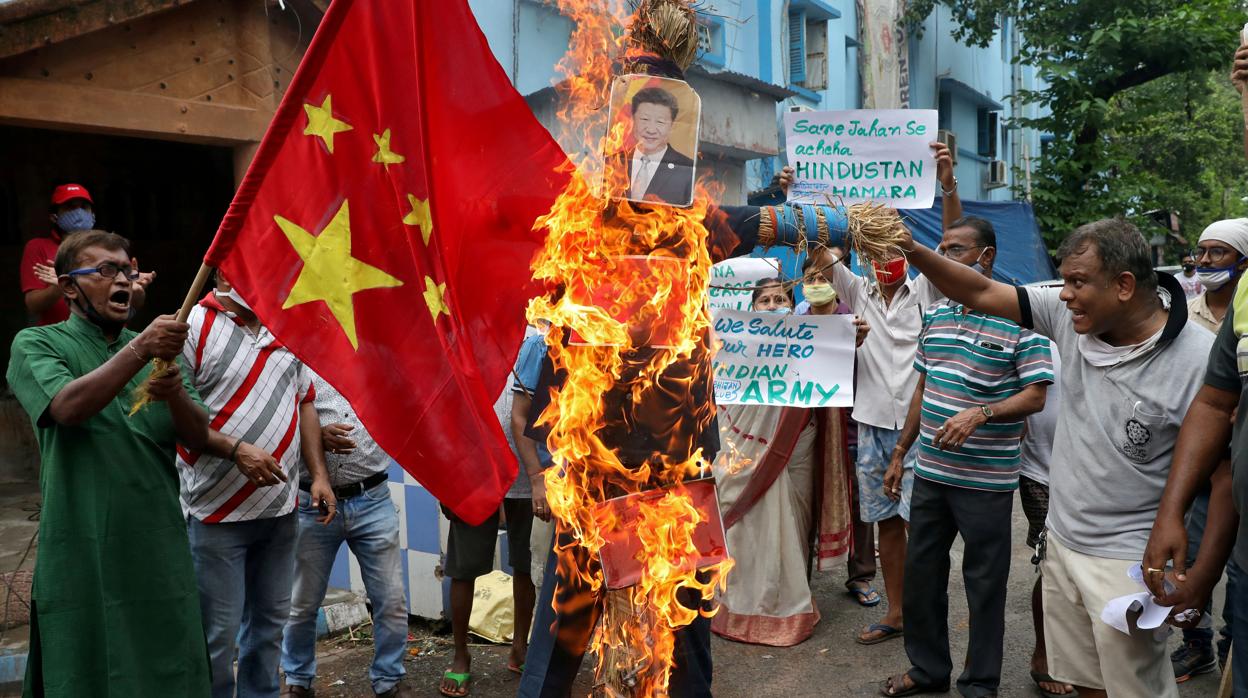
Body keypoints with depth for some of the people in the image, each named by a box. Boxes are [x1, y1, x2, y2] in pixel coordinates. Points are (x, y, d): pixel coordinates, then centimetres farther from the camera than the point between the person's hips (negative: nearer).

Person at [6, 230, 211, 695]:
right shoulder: (37, 344, 2)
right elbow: (68, 407, -19)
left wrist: (175, 393, -17)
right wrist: (140, 350, -29)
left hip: (160, 548, 4)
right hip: (82, 556, -3)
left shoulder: (157, 349, 12)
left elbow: (198, 437, 3)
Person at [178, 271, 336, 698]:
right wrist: (236, 450, -22)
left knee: (271, 619, 17)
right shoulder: (194, 327, -10)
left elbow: (305, 402, 14)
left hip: (281, 507, 6)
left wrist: (319, 475, 8)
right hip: (218, 513, -6)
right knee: (218, 632, 2)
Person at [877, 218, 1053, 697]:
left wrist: (980, 413, -27)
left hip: (986, 480, -6)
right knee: (921, 573, 15)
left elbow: (1036, 396, -12)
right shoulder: (935, 313, 10)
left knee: (985, 584, 7)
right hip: (930, 472, 6)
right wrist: (900, 453, 15)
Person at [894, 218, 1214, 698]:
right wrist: (911, 250, -11)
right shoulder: (1072, 314, -4)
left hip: (1127, 562, -5)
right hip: (1061, 544, 6)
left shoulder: (1197, 360, -18)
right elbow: (982, 294, 0)